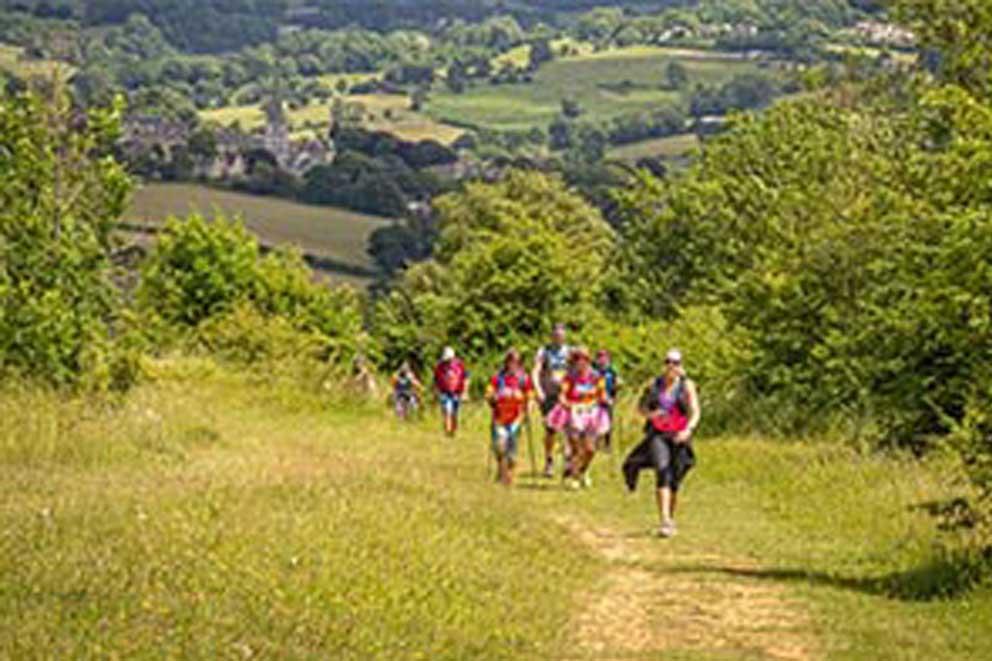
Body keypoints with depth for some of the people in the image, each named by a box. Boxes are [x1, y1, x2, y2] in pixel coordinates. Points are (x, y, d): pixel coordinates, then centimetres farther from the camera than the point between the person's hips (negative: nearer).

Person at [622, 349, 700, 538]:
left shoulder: (687, 385, -1)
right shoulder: (655, 384, 6)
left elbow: (696, 412, -7)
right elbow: (641, 406, 13)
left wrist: (688, 429, -25)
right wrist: (649, 414, -10)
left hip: (678, 437, 0)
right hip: (657, 435, 0)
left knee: (674, 481, 5)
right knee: (662, 471, -22)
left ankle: (671, 518, 30)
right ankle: (665, 522, -28)